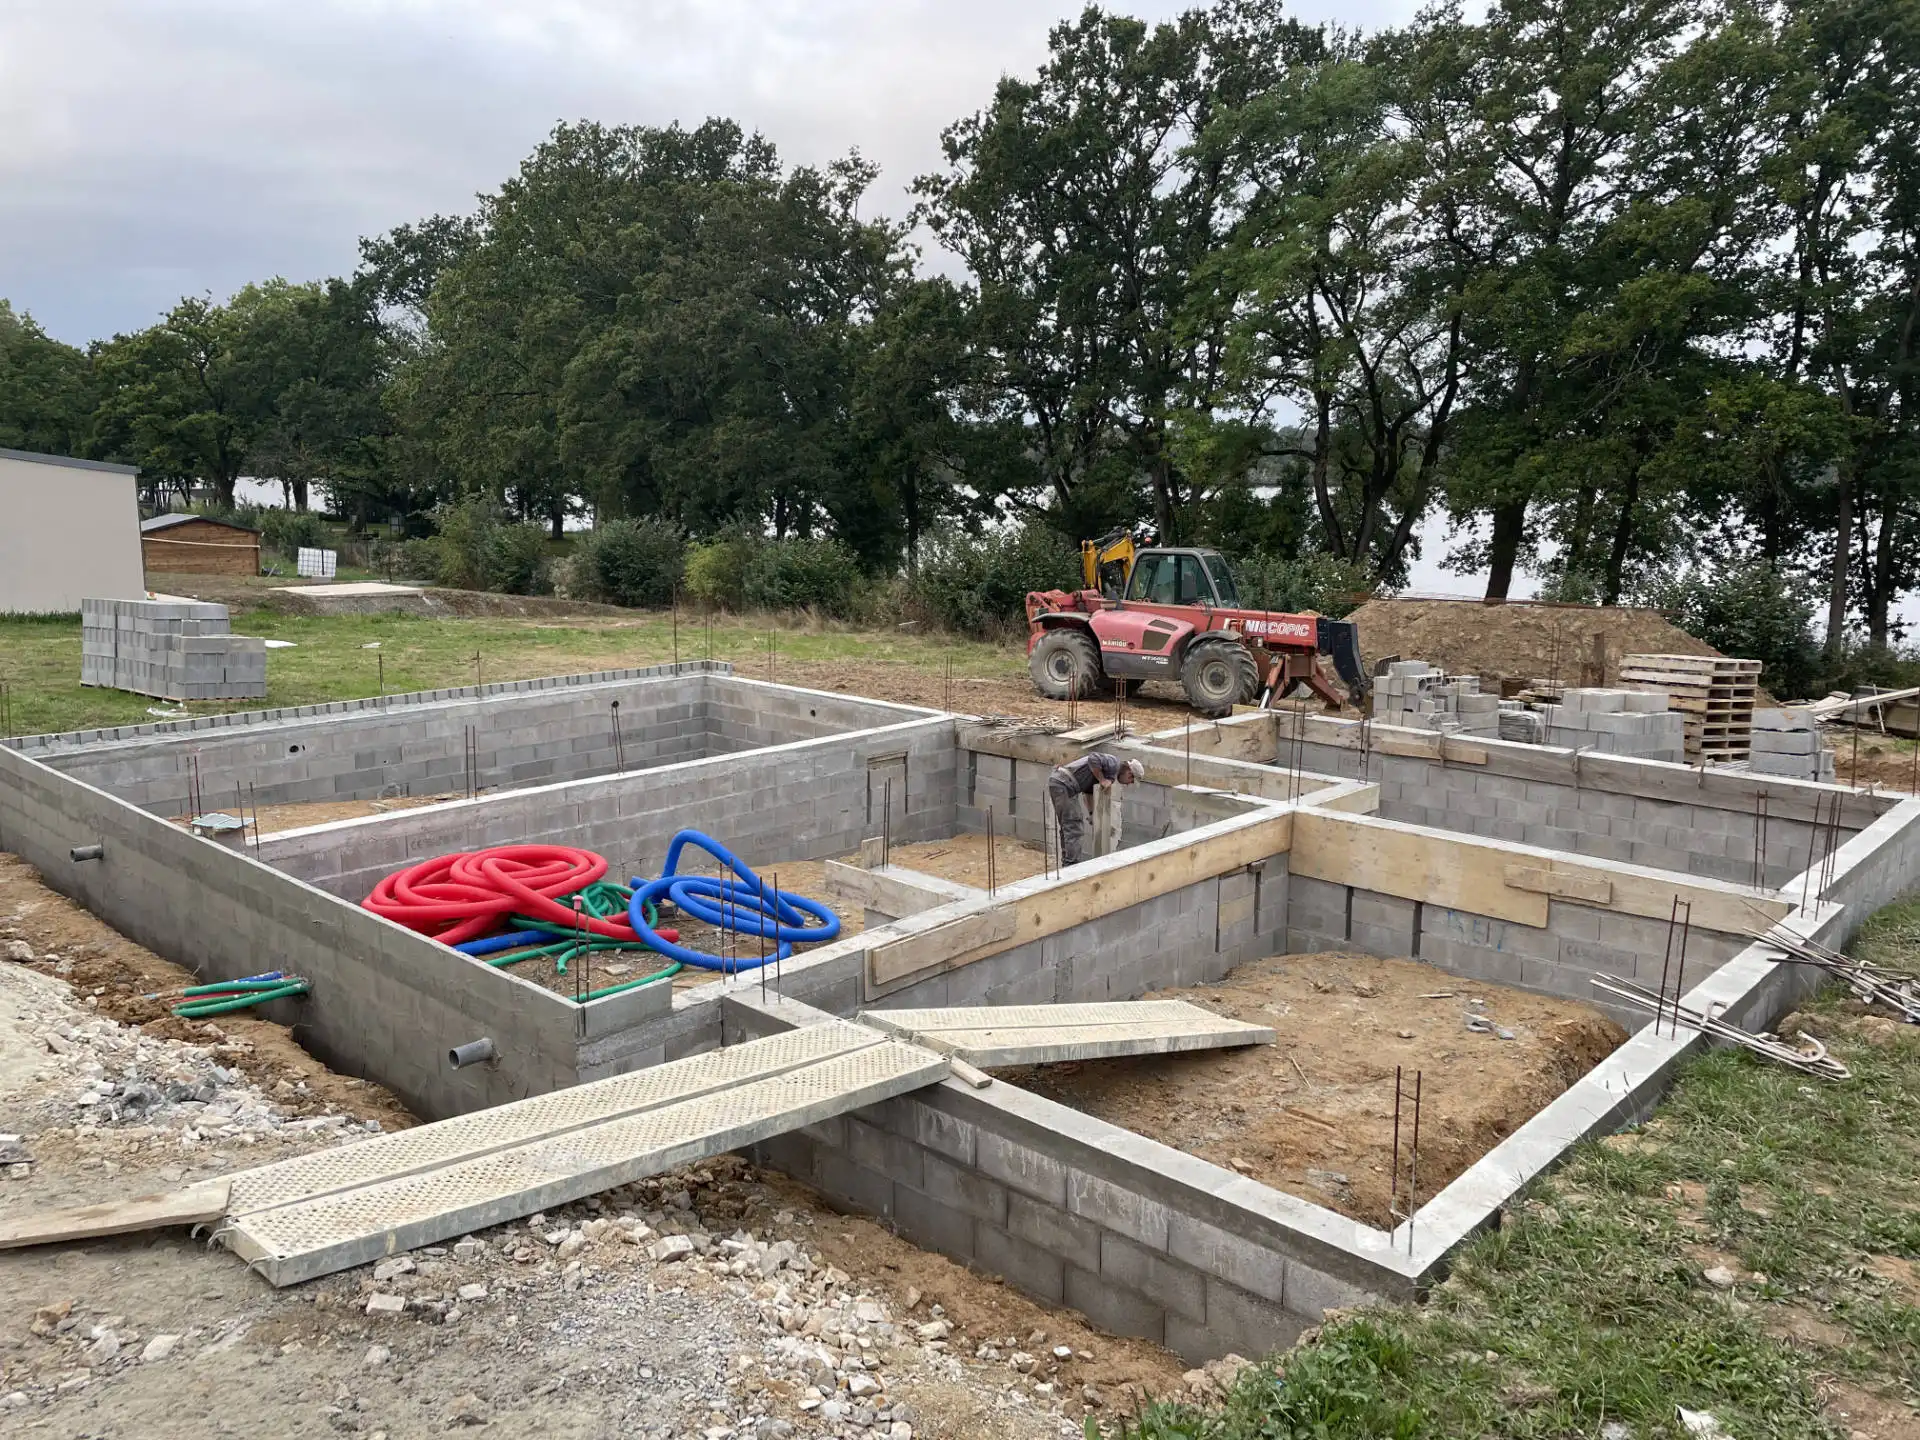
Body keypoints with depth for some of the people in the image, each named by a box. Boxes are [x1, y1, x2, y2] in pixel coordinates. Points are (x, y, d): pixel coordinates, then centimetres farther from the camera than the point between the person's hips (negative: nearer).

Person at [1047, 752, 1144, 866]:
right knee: (1075, 828, -8)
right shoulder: (1114, 764, -8)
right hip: (1063, 784, -10)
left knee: (1068, 827, 19)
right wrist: (1102, 780, -17)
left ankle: (1068, 863, 26)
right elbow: (1093, 759, -26)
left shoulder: (1111, 773, 22)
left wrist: (1092, 813, 26)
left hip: (1056, 781, 10)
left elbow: (1088, 790, 31)